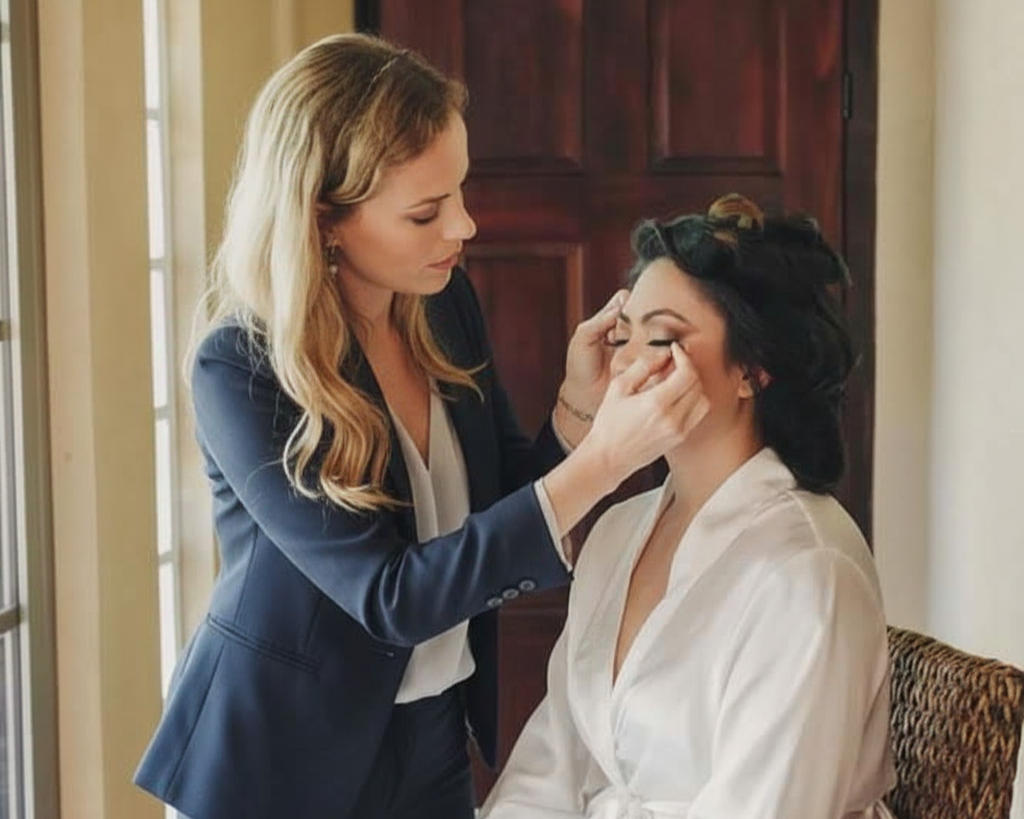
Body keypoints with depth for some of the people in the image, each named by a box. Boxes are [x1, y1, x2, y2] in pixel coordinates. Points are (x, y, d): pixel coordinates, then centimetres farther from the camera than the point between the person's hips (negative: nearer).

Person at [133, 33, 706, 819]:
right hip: (289, 755, -5)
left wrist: (580, 404, -15)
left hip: (436, 733, 5)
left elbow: (504, 502, 4)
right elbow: (392, 596, -27)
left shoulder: (446, 300, -6)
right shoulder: (242, 369, -23)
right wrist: (602, 461, -33)